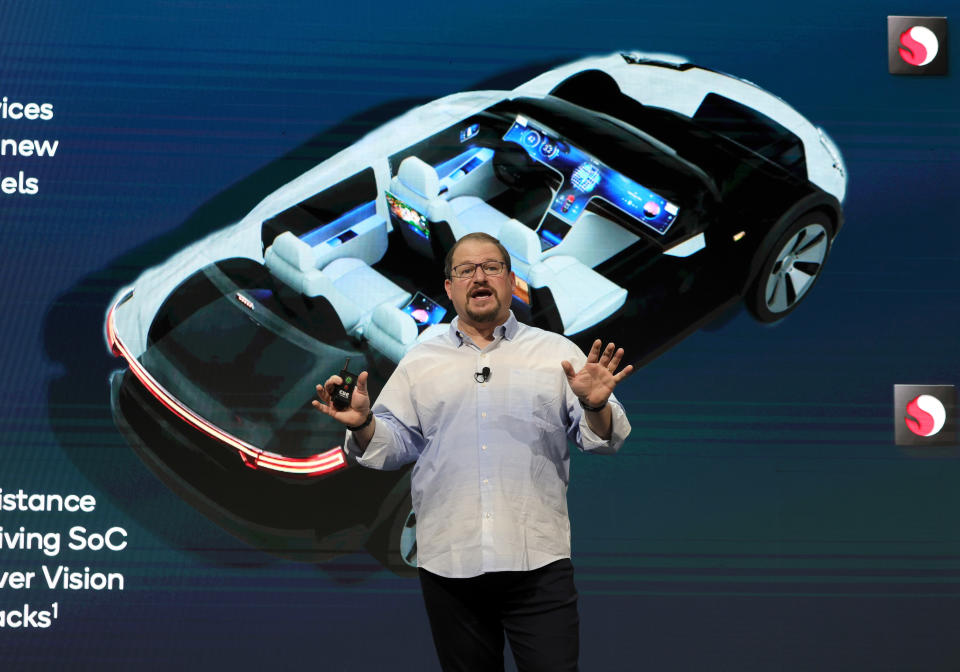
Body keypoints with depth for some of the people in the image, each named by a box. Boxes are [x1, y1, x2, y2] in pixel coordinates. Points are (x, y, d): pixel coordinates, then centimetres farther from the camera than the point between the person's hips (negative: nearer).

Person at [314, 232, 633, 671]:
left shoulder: (558, 352, 9)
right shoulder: (419, 363, 13)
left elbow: (601, 437, 5)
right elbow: (394, 444, 12)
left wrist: (596, 407, -16)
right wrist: (362, 425, -8)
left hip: (538, 564, -2)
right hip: (448, 564, 2)